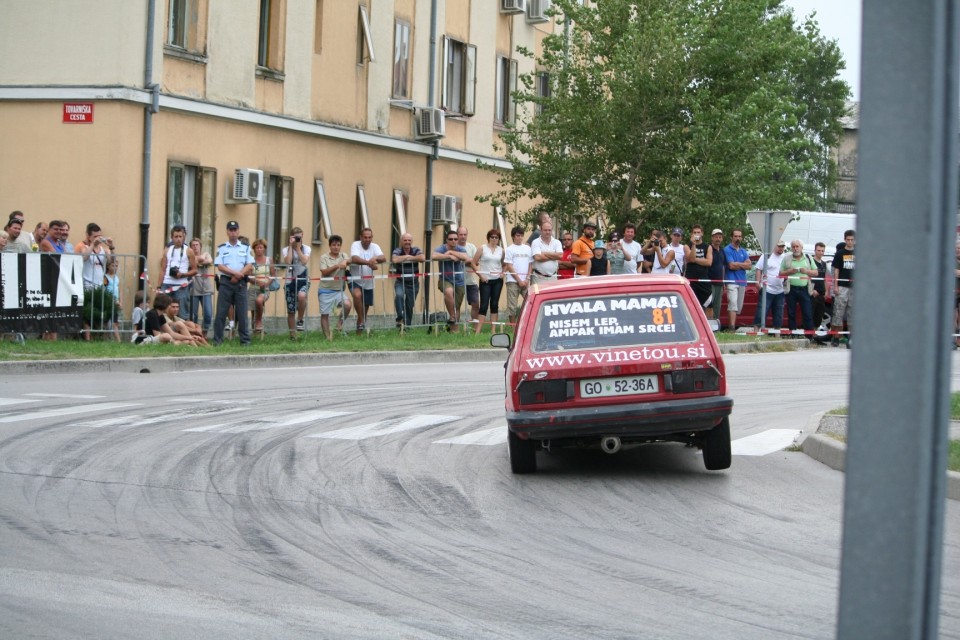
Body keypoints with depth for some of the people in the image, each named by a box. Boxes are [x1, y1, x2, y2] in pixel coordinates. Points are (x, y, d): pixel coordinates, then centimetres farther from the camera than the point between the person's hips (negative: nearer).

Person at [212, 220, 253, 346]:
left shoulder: (245, 248, 11)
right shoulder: (221, 248, 8)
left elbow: (250, 267, 3)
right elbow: (220, 266, -3)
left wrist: (239, 276, -10)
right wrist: (235, 273, -14)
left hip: (240, 283, 1)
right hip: (226, 282, -1)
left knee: (242, 313, 0)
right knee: (221, 312, -3)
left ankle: (245, 340, 3)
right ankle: (217, 340, -1)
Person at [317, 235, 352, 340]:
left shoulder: (343, 256, 9)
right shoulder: (324, 257, 0)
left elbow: (350, 260, -13)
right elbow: (324, 272, -12)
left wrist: (345, 262, -36)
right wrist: (337, 266, -22)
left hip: (339, 289, 2)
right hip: (326, 290, -2)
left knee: (347, 304, -24)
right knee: (324, 314, 1)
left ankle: (340, 322, 1)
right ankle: (328, 336, 15)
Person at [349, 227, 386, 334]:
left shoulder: (374, 246, 2)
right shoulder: (355, 245, -9)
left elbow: (383, 258, -14)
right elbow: (354, 259, -27)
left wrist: (375, 258, -36)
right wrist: (369, 263, -42)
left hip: (368, 282, 5)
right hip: (355, 280, -5)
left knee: (366, 307, 10)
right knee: (357, 295, -33)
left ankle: (360, 327, 27)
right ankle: (361, 321, -19)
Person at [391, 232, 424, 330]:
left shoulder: (416, 250, -1)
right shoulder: (397, 251, -5)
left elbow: (422, 258, -22)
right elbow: (394, 260, -28)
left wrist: (409, 257, -15)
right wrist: (407, 256, -15)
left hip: (413, 282, 2)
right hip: (400, 282, -2)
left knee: (410, 306, 3)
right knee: (399, 295, -31)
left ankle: (407, 325, 17)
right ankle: (400, 319, -28)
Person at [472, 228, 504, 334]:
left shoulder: (501, 250, 9)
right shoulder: (483, 249, 0)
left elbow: (504, 264, 19)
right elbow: (474, 263, -1)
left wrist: (502, 273, 0)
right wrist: (480, 275, -8)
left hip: (497, 280, 3)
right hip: (485, 280, -3)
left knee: (494, 304, 6)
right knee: (484, 305, -7)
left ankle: (493, 329, 10)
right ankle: (478, 330, -7)